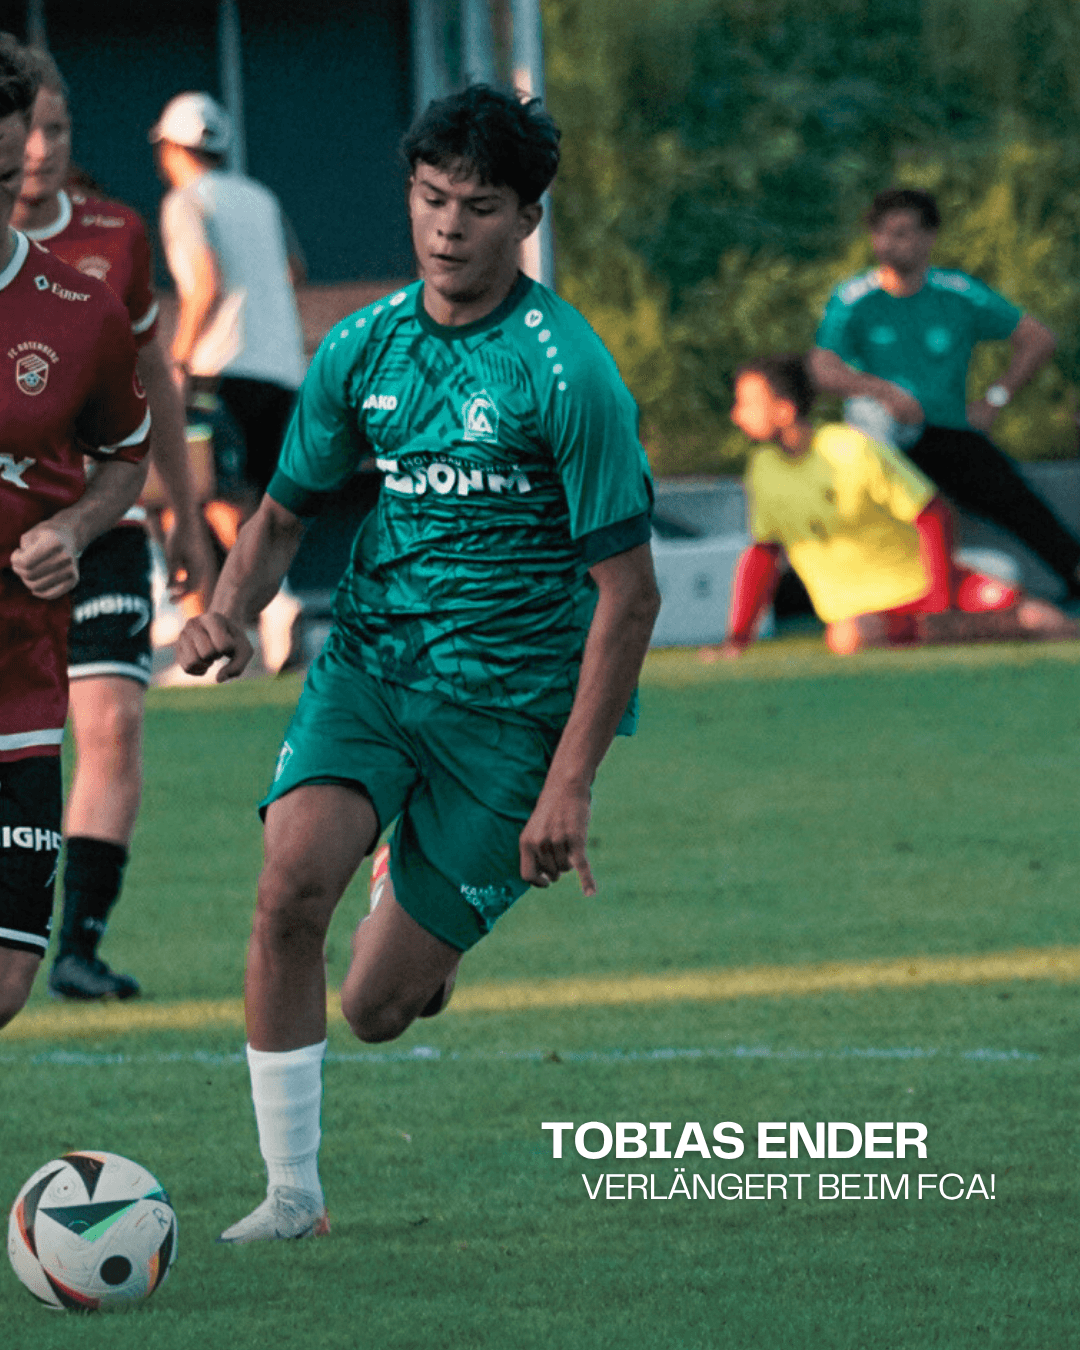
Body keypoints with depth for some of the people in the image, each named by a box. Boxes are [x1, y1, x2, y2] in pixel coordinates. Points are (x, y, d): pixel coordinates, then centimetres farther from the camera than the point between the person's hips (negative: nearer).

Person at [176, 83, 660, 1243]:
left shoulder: (566, 374, -15)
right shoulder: (363, 348, 1)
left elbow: (628, 594, -14)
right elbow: (285, 511, 15)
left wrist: (569, 785, -18)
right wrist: (228, 611, -7)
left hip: (510, 700, -4)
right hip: (370, 659, 4)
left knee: (379, 1009, -2)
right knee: (291, 880, -25)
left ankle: (421, 909, 36)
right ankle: (291, 1192, -13)